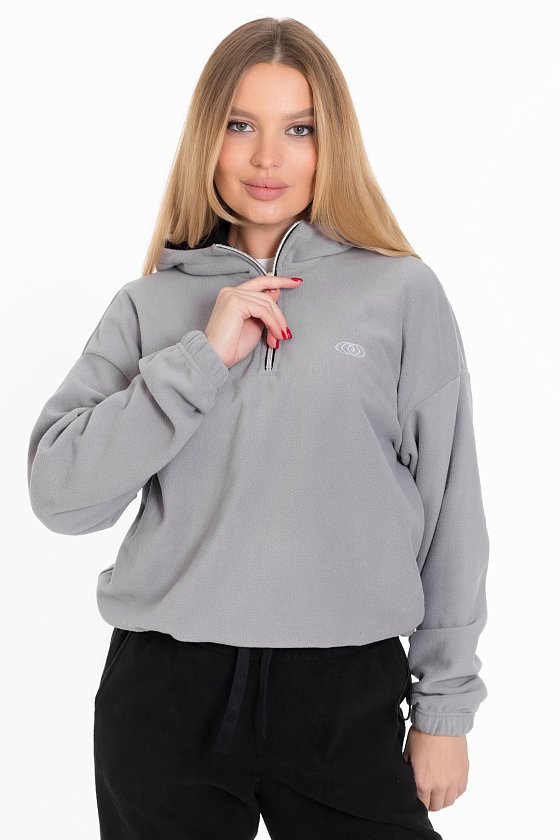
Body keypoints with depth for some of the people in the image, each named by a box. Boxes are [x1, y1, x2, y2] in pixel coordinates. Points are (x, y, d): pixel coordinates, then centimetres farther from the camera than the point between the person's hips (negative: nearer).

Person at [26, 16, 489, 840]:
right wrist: (205, 355, -13)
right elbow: (59, 493, -6)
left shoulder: (402, 292, 0)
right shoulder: (150, 304, 4)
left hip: (348, 696, -1)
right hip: (165, 691, 1)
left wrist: (446, 705, 5)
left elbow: (449, 509, 3)